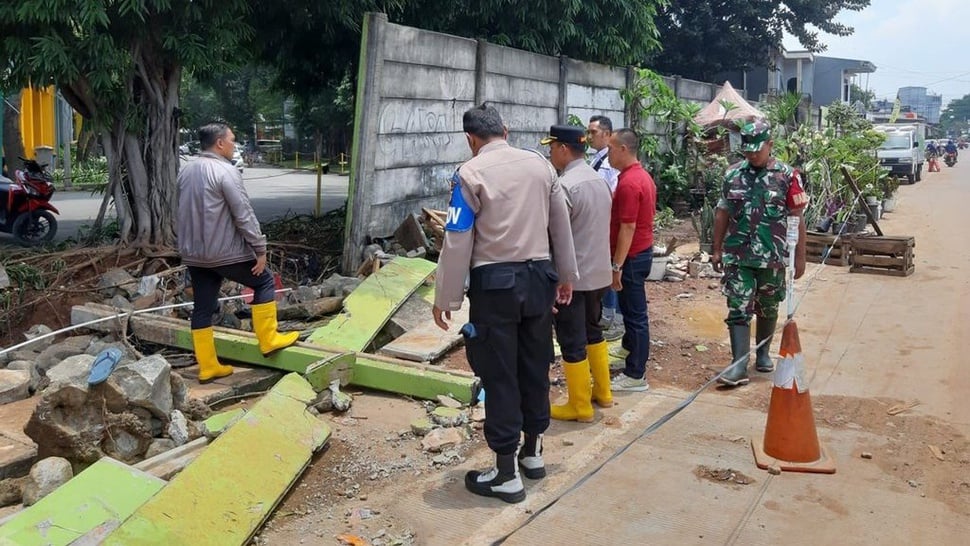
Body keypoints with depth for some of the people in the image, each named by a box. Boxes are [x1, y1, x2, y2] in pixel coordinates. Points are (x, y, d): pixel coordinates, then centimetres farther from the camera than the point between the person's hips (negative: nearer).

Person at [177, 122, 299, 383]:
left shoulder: (186, 171, 11)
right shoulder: (226, 171, -15)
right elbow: (244, 216, -18)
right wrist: (260, 249, -13)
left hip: (193, 254, 8)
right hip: (225, 252, -8)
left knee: (203, 307, 10)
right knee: (264, 282, 11)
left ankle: (207, 366, 15)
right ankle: (268, 340, 13)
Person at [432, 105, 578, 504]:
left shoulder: (471, 172, -10)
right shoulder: (540, 164, 5)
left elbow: (457, 241, -12)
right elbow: (561, 224, 12)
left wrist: (446, 299, -5)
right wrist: (566, 275, 24)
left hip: (495, 282, -5)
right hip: (538, 276, 6)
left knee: (500, 374, 2)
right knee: (535, 365, 17)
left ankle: (506, 474, 9)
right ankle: (533, 452, 33)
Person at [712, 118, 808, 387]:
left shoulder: (787, 176, -5)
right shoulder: (733, 174, 3)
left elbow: (797, 218, -3)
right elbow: (722, 213, 9)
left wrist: (800, 256, -5)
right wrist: (717, 250, 9)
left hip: (772, 257, -1)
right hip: (737, 256, 1)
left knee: (768, 309, 14)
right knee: (738, 310, -4)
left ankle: (763, 353, 33)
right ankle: (739, 365, -4)